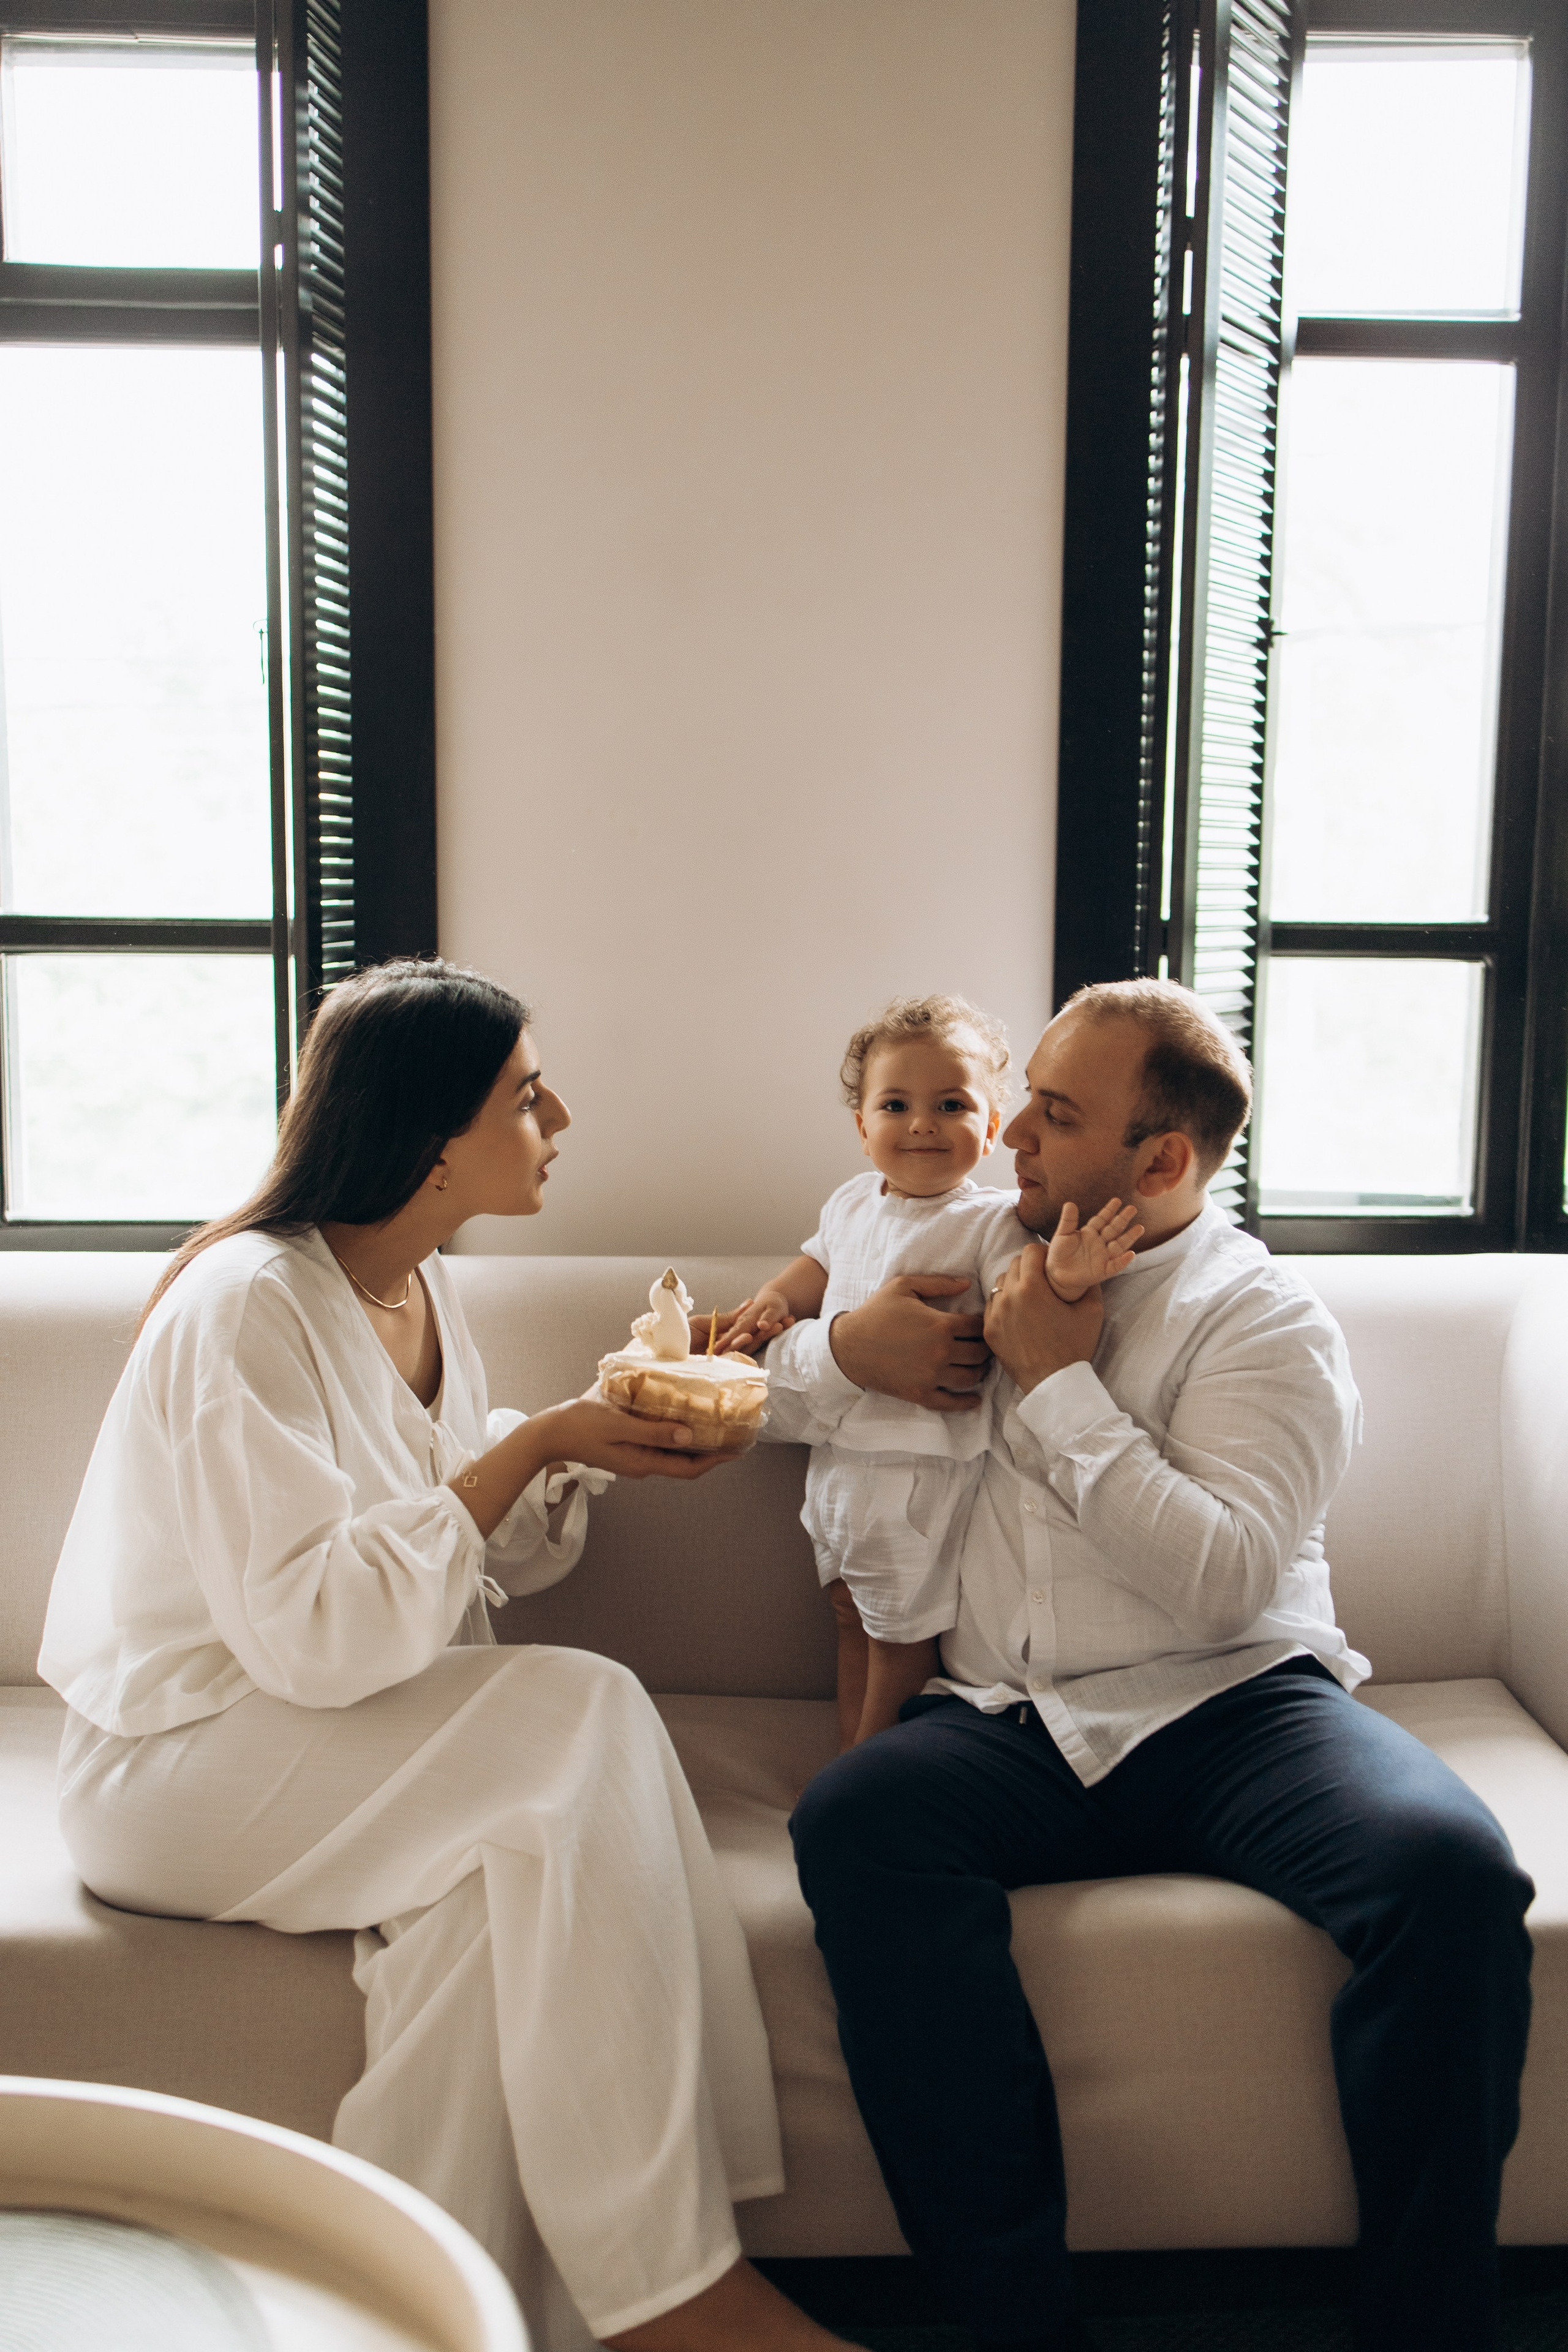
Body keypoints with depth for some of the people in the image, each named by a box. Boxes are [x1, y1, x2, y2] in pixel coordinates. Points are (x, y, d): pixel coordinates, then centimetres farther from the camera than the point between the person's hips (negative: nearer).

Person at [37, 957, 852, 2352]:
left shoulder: (421, 1285, 8)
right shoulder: (246, 1305, -19)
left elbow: (491, 1554, 14)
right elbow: (313, 1633, -27)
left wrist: (597, 1436, -4)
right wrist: (533, 1446, -24)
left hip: (360, 1729, 8)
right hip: (188, 1758, -8)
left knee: (501, 1876, -25)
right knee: (584, 1717, -26)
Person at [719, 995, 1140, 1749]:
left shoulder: (990, 1222, -16)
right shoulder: (852, 1204, 5)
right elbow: (820, 1264, 24)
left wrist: (1061, 1280, -47)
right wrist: (776, 1300, 5)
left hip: (921, 1470, -7)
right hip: (838, 1452, 7)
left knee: (901, 1635, 8)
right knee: (851, 1616, 21)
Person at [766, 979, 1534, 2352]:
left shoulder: (1265, 1319, 2)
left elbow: (1222, 1579, -15)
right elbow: (760, 1388, 25)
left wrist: (1063, 1383, -10)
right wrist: (849, 1351, 2)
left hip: (1233, 1711, -2)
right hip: (1013, 1726, 3)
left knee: (1453, 1864, -31)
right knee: (849, 1821, -30)